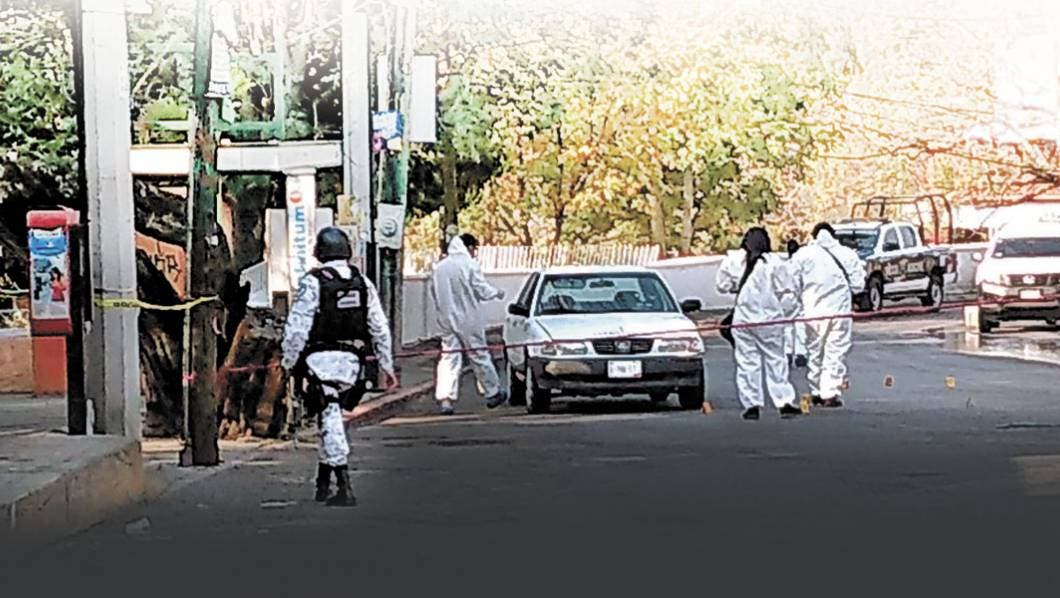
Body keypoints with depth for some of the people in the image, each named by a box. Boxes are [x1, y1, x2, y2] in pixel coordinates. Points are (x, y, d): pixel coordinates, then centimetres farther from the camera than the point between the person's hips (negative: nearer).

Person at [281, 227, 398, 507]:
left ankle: (344, 487, -14)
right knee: (334, 417, 18)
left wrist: (289, 361, 2)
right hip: (351, 358, 5)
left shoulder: (312, 282, -10)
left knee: (331, 419, -6)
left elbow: (297, 327, -10)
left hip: (321, 358, -5)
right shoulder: (363, 283, 6)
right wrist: (386, 366, 16)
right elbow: (380, 329, 9)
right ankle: (323, 481, 25)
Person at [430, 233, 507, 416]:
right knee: (479, 356, 7)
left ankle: (444, 398, -12)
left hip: (447, 320, 4)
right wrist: (497, 293, 10)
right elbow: (482, 290, -9)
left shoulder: (439, 267, 6)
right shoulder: (469, 265, -11)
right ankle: (493, 394, 19)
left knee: (449, 358, 2)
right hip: (468, 320, -4)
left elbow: (434, 294, 11)